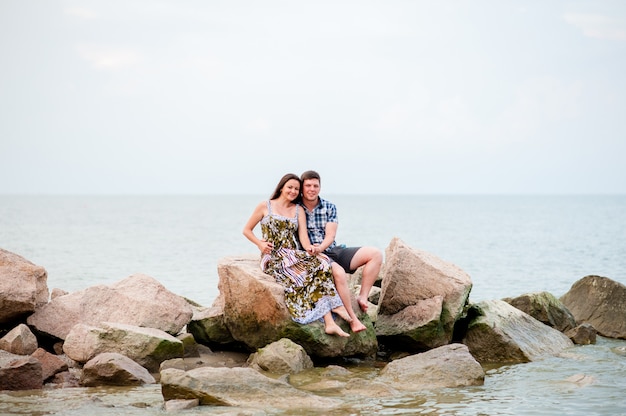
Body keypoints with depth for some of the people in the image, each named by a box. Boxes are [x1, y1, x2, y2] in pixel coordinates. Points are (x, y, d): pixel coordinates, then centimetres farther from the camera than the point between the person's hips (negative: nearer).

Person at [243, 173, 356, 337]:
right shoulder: (265, 206, 8)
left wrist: (312, 251, -19)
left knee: (320, 264, -29)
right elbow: (247, 230, 12)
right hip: (273, 257, -3)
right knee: (303, 274, -33)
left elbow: (303, 237, 3)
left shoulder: (299, 210, 16)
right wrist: (260, 243, -7)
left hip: (294, 256, 3)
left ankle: (329, 322, -38)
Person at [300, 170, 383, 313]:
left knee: (375, 254, -9)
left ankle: (362, 297, -14)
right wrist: (310, 250, -21)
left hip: (333, 251, 6)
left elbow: (330, 235, -1)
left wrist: (320, 248, -23)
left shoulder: (330, 207, 10)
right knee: (339, 272, -36)